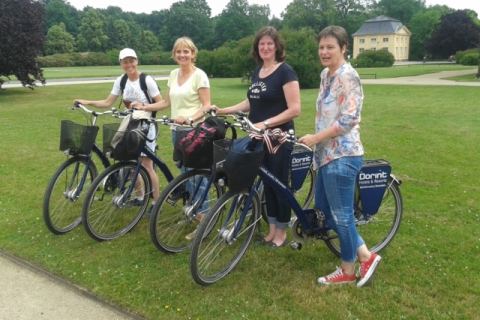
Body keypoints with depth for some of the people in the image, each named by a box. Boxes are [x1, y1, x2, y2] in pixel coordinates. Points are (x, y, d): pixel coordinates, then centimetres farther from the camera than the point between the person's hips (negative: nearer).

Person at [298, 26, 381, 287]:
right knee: (323, 208, 15)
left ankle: (348, 271, 21)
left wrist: (314, 138, -17)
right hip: (327, 153, 10)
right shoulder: (326, 74, 13)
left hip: (342, 156, -10)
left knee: (341, 214, 2)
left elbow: (349, 119, -21)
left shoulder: (348, 76, -15)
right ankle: (365, 255, 25)